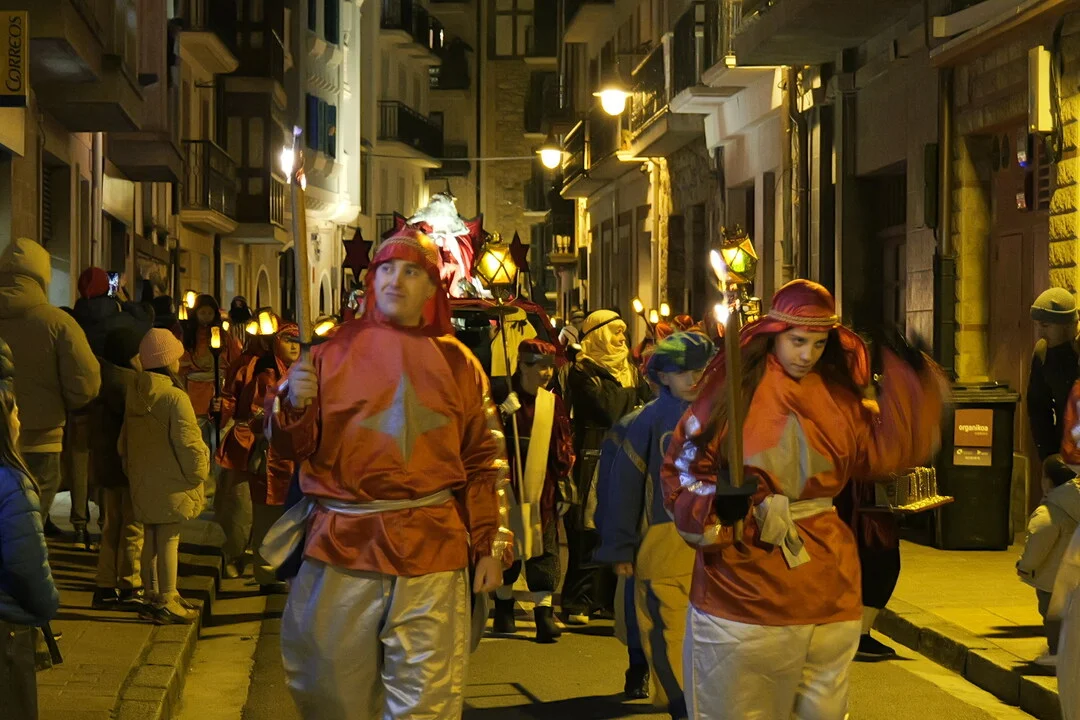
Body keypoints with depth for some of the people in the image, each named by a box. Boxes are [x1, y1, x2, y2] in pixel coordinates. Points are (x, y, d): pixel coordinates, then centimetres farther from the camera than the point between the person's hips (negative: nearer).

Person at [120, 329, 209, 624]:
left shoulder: (134, 394, 5)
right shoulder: (175, 397, -20)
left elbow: (125, 441, 16)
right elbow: (188, 443, -20)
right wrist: (198, 472, -5)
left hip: (142, 482, 8)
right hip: (171, 483, -8)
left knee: (150, 537, 16)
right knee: (169, 539, -1)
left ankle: (154, 596, 25)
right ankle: (167, 603, 2)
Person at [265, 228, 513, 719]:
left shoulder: (457, 364, 9)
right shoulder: (335, 351, 7)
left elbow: (484, 462, 9)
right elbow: (294, 447, 5)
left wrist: (491, 546, 4)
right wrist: (293, 404, -16)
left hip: (430, 553, 0)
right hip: (341, 548, 0)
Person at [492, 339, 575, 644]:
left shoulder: (554, 403, 6)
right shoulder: (505, 399, -3)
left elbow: (564, 447, 8)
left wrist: (564, 482, 5)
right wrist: (501, 416, -20)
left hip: (543, 487, 2)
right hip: (510, 485, -2)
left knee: (544, 548, -3)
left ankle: (544, 613, -4)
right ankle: (504, 605, 27)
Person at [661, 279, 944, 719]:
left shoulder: (838, 398, 8)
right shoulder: (733, 391, -3)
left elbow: (891, 449, 0)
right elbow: (683, 468, -2)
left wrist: (904, 375, -6)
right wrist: (716, 500, -21)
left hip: (825, 588, 4)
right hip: (743, 583, -4)